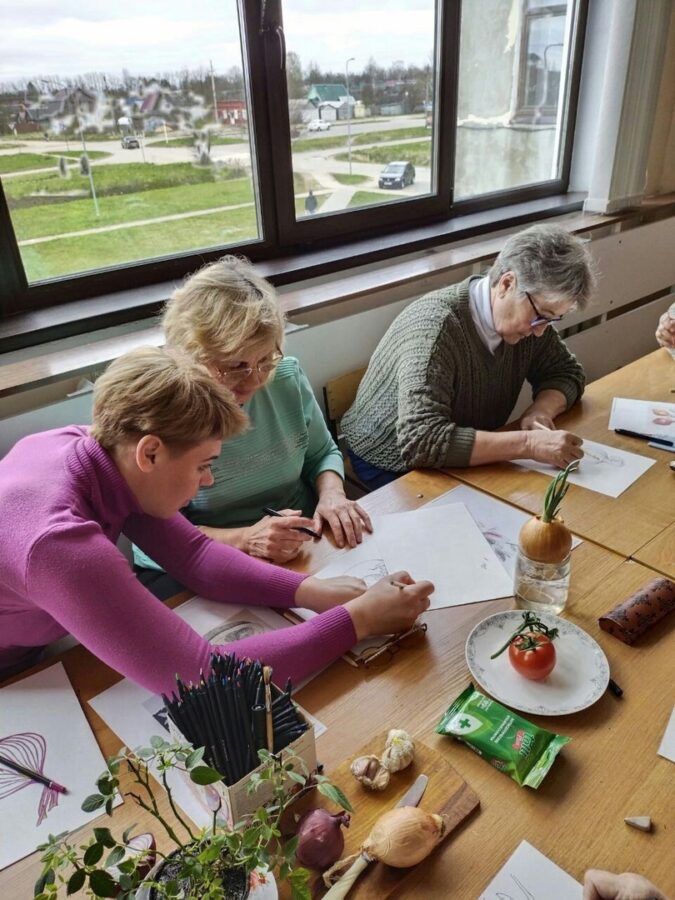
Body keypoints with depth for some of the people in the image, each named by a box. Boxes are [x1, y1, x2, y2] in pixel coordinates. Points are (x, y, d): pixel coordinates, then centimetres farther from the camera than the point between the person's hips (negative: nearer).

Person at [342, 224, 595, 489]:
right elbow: (422, 442, -36)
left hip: (462, 464, 7)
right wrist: (528, 444, -36)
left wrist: (540, 411, -14)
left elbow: (567, 372, 7)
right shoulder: (435, 326, -29)